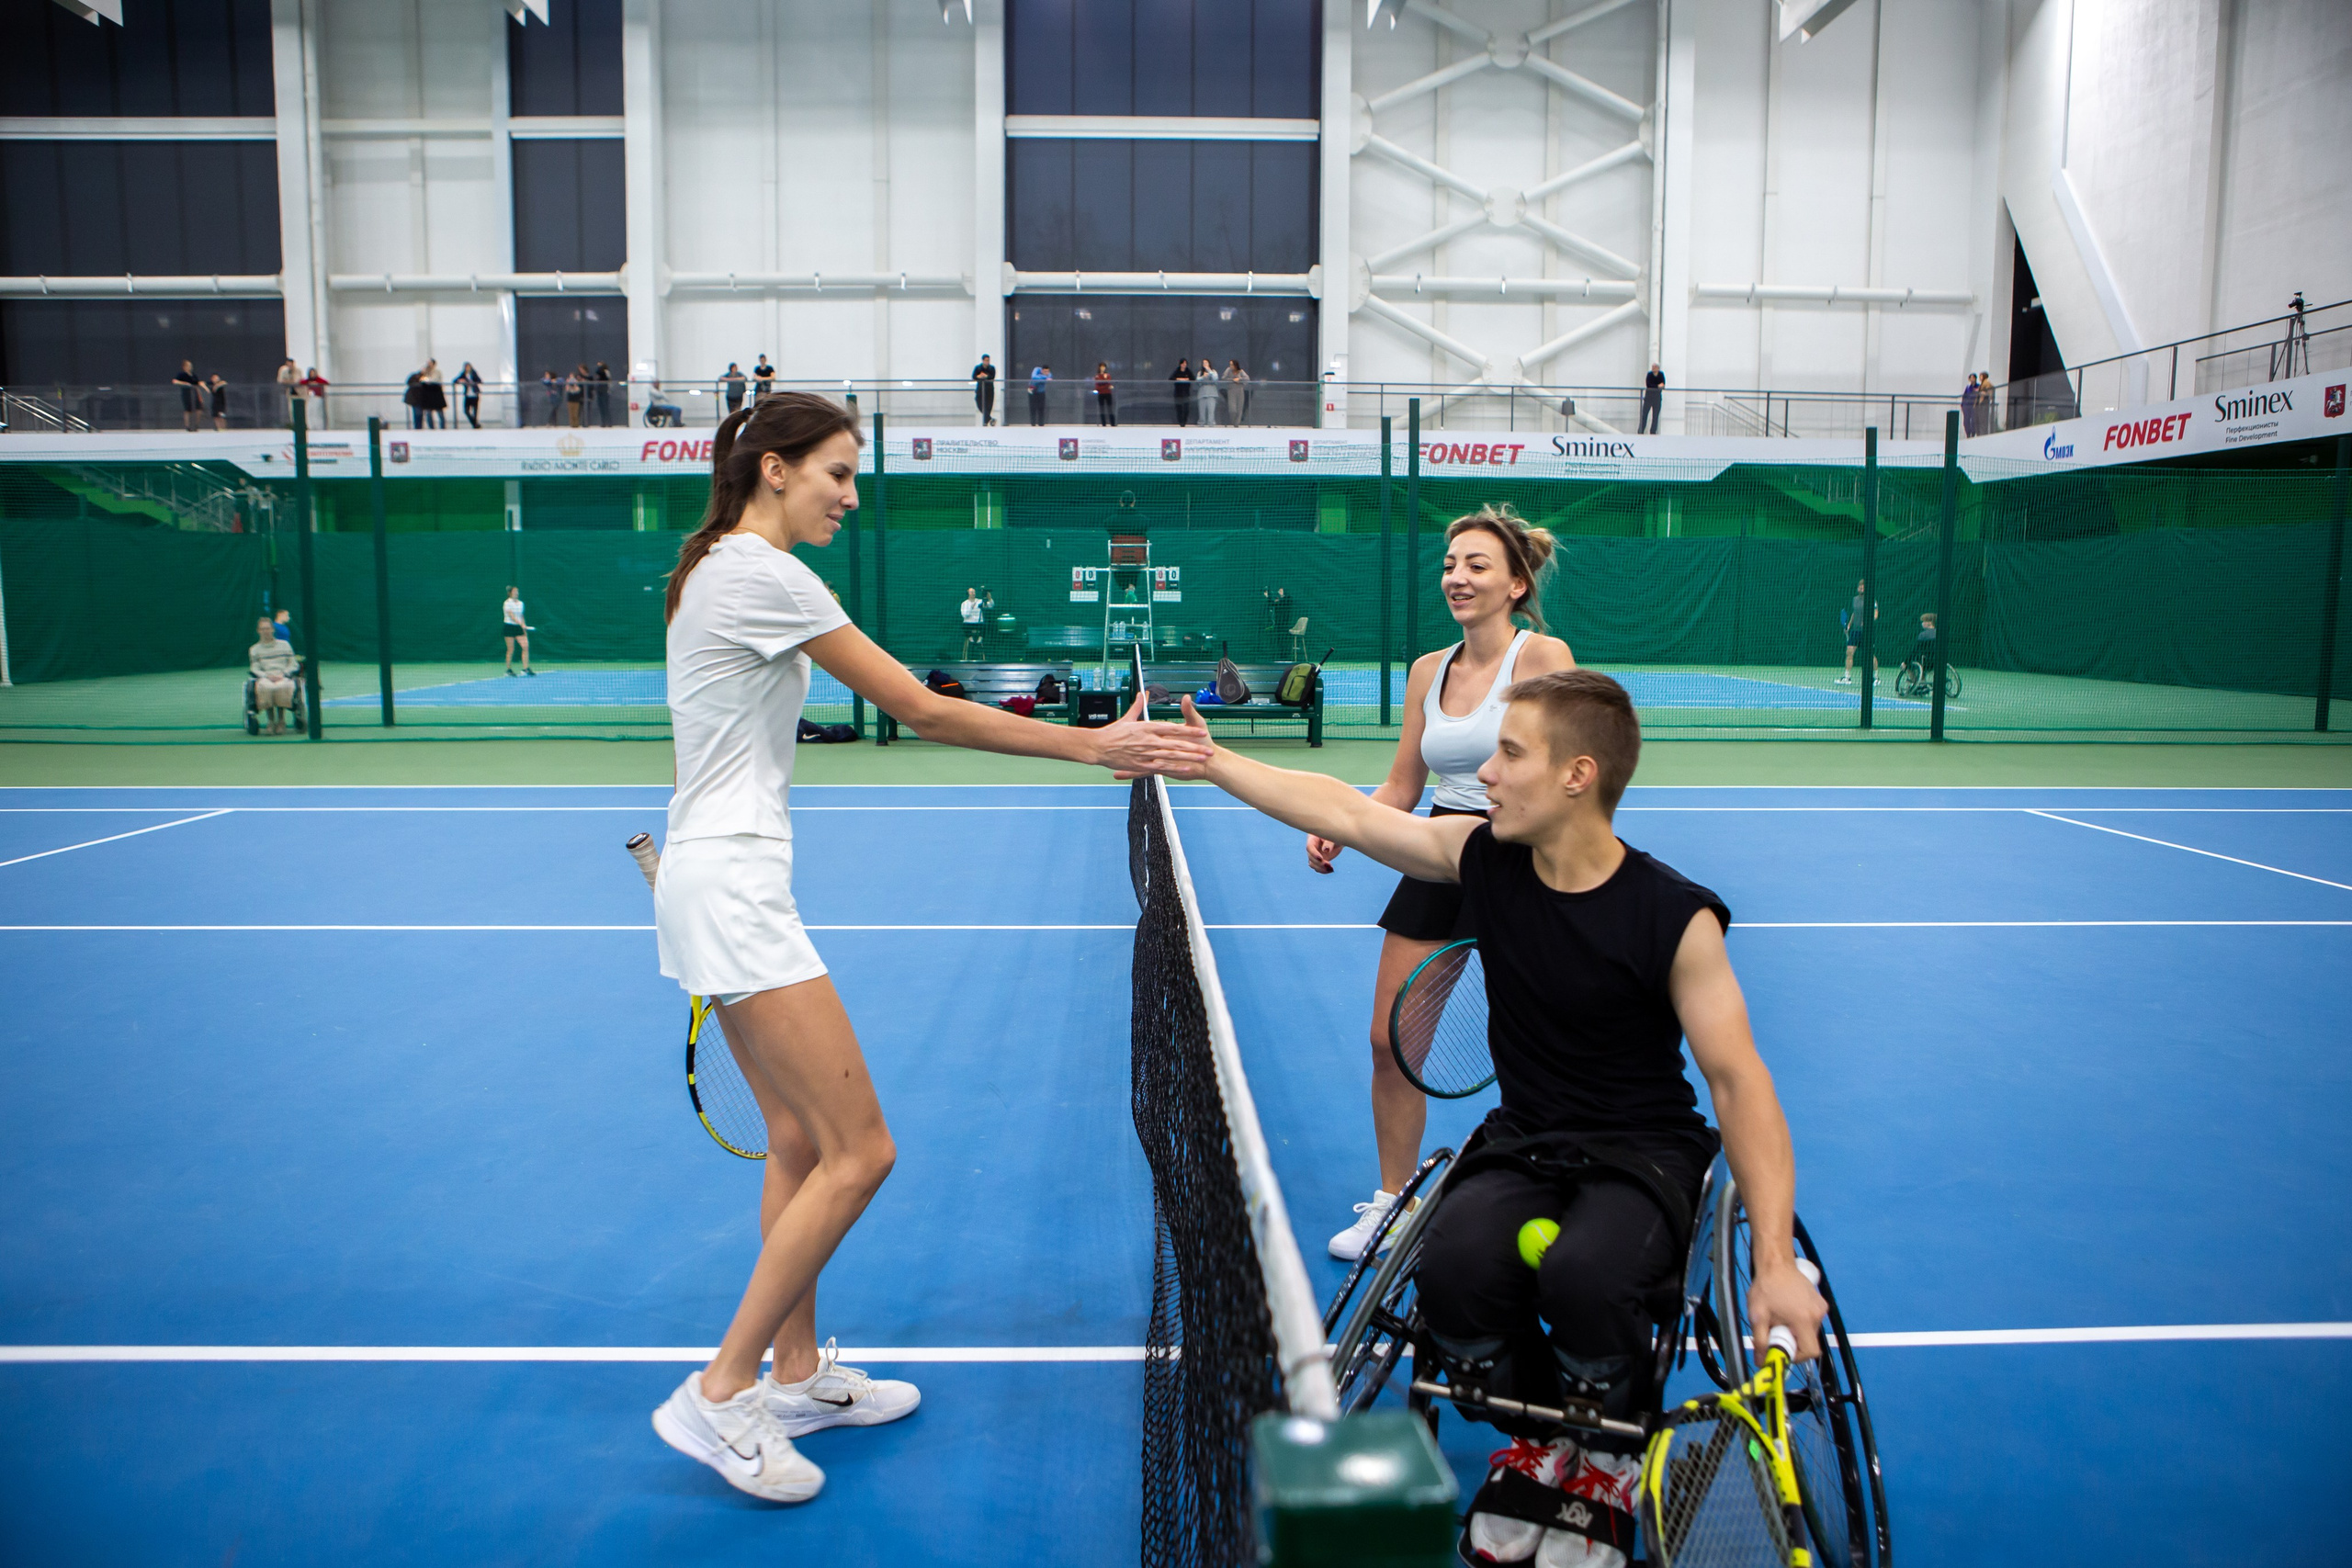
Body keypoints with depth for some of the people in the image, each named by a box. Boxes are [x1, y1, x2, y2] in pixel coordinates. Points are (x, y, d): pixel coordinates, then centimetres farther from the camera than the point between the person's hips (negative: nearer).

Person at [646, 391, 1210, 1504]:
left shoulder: (720, 569, 16)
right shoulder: (765, 575, -15)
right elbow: (922, 712, -17)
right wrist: (1092, 746, -15)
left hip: (718, 880, 11)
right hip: (730, 886, -11)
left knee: (800, 1139, 14)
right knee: (858, 1151, -8)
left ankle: (798, 1373, 25)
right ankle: (719, 1394, 3)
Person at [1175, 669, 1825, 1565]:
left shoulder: (1673, 916, -16)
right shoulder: (1484, 859, -4)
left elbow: (1738, 1079, -16)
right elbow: (1342, 812, 2)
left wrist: (1775, 1262, -23)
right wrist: (1209, 761, 3)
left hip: (1644, 1150, -3)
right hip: (1523, 1140, 4)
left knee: (1585, 1275, -34)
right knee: (1455, 1265, -28)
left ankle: (1607, 1468, 3)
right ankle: (1537, 1446, 7)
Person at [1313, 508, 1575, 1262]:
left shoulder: (1544, 657, -10)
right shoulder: (1428, 671, 8)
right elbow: (1400, 788, 13)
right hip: (1438, 865, 6)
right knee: (1390, 1042, 6)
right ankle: (1391, 1201, 25)